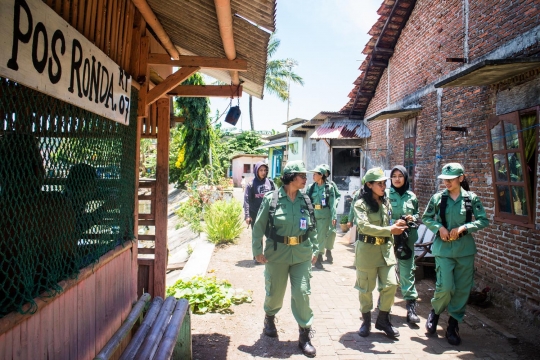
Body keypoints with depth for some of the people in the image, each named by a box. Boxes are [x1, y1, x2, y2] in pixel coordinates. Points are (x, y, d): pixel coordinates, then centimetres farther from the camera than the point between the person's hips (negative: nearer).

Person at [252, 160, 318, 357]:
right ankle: (269, 318, 44)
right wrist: (258, 250, -9)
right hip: (277, 253, -2)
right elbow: (259, 226, -5)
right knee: (275, 292, 13)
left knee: (302, 293, -1)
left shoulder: (305, 200, 2)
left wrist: (315, 249, 8)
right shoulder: (271, 198, -9)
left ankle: (305, 335, 13)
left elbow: (312, 228, 10)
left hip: (302, 254, 2)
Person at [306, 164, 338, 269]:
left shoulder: (329, 188, 0)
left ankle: (319, 258, 17)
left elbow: (332, 203, -2)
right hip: (312, 214, 1)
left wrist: (333, 217, -8)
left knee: (322, 237, 5)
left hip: (324, 215, -1)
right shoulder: (310, 187, 4)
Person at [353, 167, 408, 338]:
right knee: (366, 288, 6)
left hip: (386, 249, 5)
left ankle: (383, 320, 20)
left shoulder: (386, 203, 9)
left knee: (391, 285, 1)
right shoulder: (361, 204, -11)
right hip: (367, 250, -5)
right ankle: (366, 321, 24)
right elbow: (364, 227, -24)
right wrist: (390, 230, -28)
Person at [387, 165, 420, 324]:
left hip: (407, 238, 1)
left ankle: (411, 306, 3)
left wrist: (413, 218, -3)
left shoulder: (411, 196, 8)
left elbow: (417, 214, 18)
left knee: (407, 271, -1)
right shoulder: (386, 194, 0)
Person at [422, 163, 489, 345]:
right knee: (445, 286, -9)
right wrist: (439, 227, -10)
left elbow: (483, 220, -1)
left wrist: (463, 228, -14)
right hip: (443, 248, -1)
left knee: (462, 289, 5)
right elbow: (426, 218, 8)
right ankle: (434, 312, 22)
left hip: (465, 249, 1)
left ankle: (453, 325, 22)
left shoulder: (471, 198, -1)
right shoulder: (438, 198, -1)